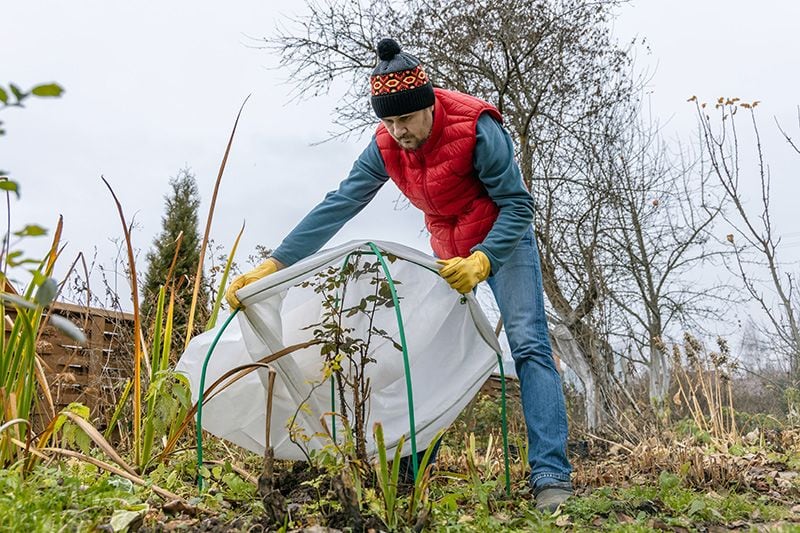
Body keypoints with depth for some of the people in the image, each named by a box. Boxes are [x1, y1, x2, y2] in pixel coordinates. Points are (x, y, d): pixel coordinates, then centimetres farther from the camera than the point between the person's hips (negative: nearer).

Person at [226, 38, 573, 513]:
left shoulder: (477, 129, -28)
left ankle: (552, 478, -16)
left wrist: (482, 261, -40)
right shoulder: (386, 146, -14)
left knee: (529, 344, -16)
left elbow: (518, 205, -23)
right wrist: (272, 266, -21)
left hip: (503, 239, -5)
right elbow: (338, 205, -16)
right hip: (448, 250, 5)